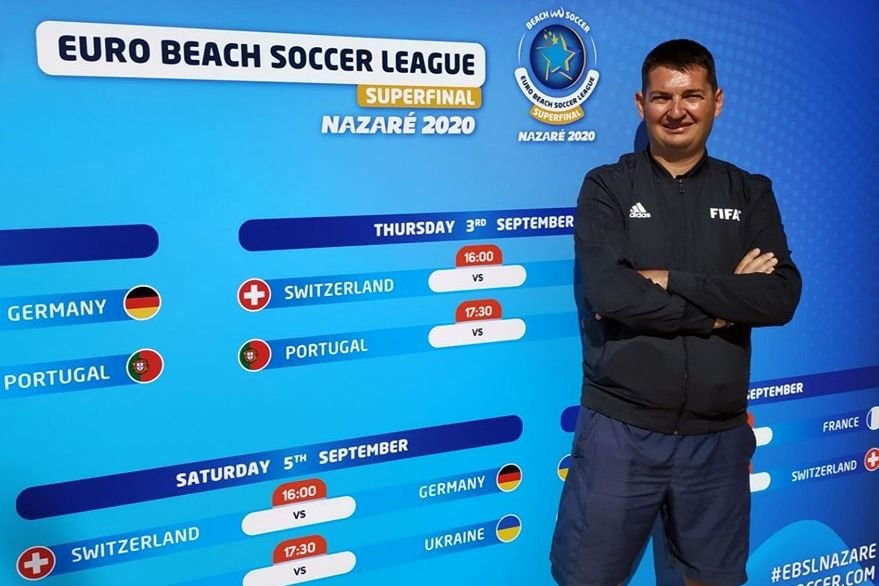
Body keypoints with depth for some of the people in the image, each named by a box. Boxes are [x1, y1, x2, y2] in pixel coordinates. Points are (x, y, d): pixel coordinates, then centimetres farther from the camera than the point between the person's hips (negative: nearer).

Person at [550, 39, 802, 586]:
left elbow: (782, 297, -8)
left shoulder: (750, 192, 6)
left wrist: (670, 281, -16)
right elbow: (609, 293, -17)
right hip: (620, 426, -2)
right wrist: (722, 305, -10)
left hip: (718, 432, 3)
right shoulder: (607, 187, -2)